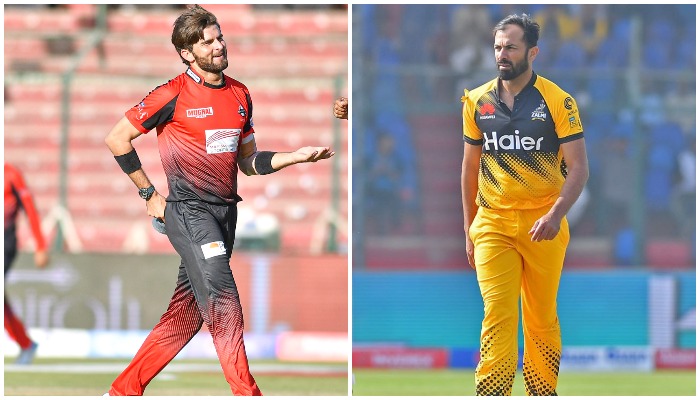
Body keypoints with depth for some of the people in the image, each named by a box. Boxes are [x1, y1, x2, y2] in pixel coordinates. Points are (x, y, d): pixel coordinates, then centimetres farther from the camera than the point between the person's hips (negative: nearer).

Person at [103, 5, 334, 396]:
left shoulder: (240, 95, 11)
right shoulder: (174, 95, -9)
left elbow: (248, 161, 18)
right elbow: (117, 138, -3)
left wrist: (295, 156, 2)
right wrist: (150, 194, -1)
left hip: (226, 212, 7)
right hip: (190, 212, -7)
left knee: (187, 314, 9)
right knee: (224, 306, -16)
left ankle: (124, 390, 18)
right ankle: (246, 393, -14)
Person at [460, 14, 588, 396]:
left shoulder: (557, 101, -4)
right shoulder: (477, 102, 6)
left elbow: (578, 167, -5)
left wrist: (556, 214, -20)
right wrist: (468, 228, 14)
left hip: (543, 227, -1)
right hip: (493, 225, 1)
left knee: (542, 319, 7)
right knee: (497, 317, -10)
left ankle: (543, 392, 19)